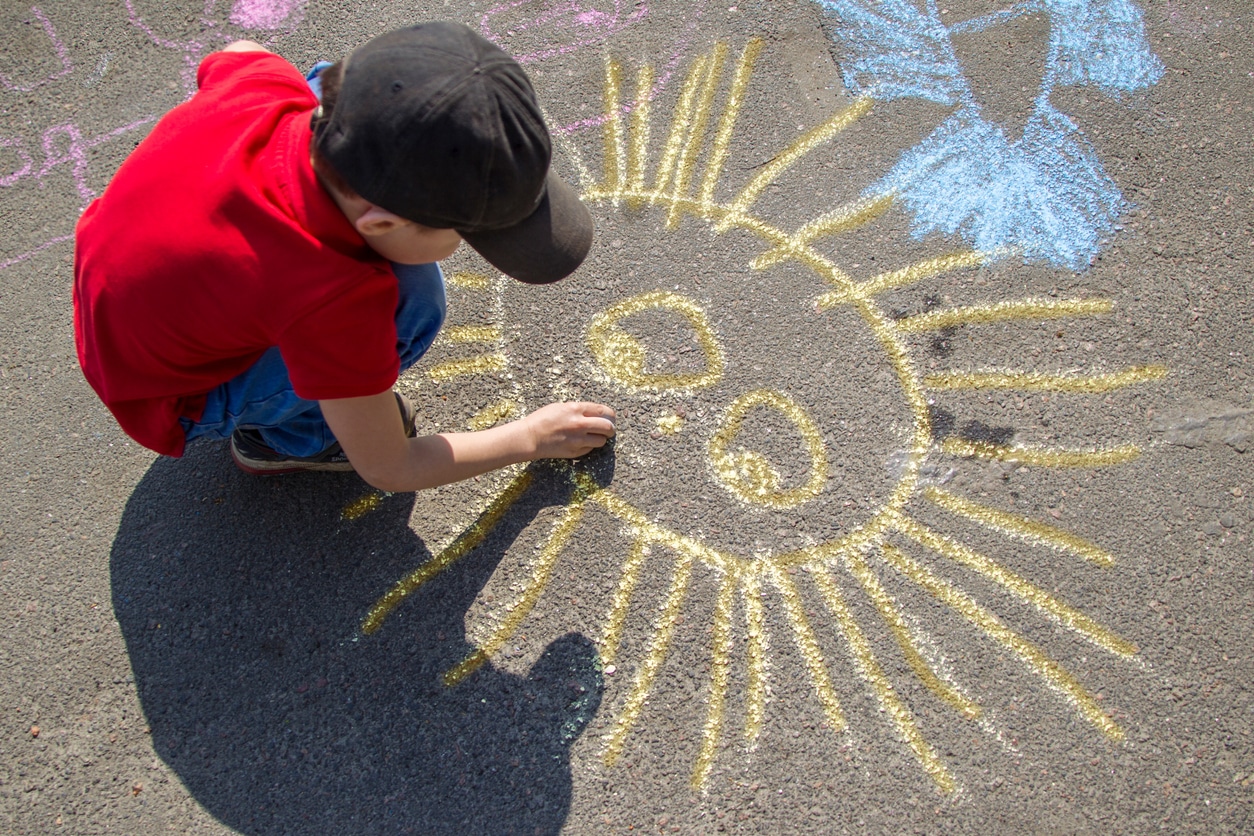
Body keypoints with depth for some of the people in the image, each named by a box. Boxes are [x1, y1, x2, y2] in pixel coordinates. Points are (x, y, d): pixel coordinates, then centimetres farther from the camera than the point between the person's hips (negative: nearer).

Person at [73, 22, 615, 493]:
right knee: (411, 298, -29)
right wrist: (530, 438, -9)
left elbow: (237, 53, 7)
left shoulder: (262, 79, -24)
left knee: (338, 85, -1)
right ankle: (281, 437, -1)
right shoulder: (333, 305, -39)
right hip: (175, 401, -6)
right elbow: (388, 469, -20)